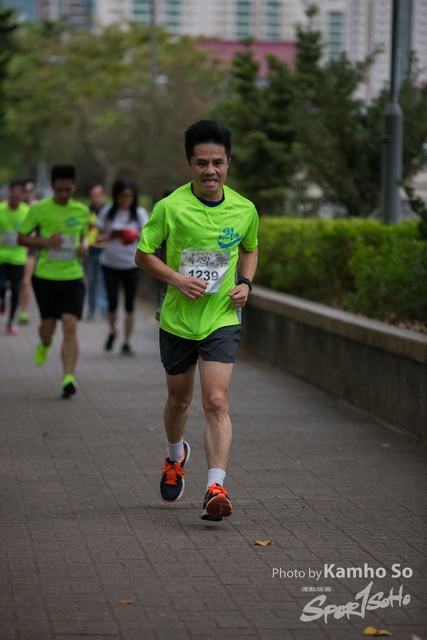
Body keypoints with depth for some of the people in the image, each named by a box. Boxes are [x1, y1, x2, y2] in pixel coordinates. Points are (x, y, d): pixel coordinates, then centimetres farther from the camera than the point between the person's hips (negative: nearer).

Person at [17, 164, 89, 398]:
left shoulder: (82, 211, 6)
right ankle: (45, 344, 45)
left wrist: (84, 247, 0)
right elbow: (21, 238, 2)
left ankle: (68, 377, -15)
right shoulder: (39, 209, -3)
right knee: (48, 325, 7)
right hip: (45, 276, -1)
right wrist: (46, 242, -15)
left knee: (70, 326, -12)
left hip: (72, 276, 1)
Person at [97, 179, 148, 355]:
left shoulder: (139, 213, 1)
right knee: (112, 302, -3)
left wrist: (137, 235, -26)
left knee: (129, 304, 1)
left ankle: (127, 342, 8)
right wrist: (110, 236, -16)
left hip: (131, 263, 0)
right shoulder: (107, 212, 2)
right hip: (110, 263, 0)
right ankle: (112, 331, 26)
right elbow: (99, 236, 5)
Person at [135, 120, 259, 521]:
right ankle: (176, 455, 48)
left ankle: (215, 488, -19)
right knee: (179, 400, 18)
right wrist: (176, 278, -18)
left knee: (216, 402, -15)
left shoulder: (244, 210, -3)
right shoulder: (170, 207, -11)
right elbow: (143, 255, -2)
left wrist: (245, 283, -1)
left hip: (222, 319, 0)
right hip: (177, 319, 0)